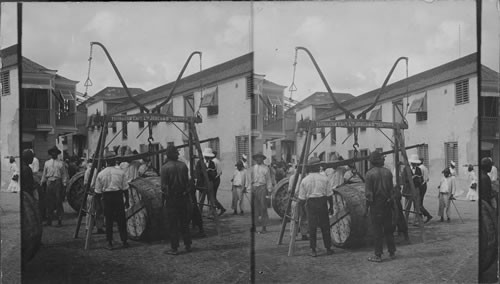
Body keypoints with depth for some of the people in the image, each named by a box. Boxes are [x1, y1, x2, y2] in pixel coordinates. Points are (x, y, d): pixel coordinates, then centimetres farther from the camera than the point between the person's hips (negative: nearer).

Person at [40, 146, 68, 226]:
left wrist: (64, 184, -4)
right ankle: (49, 220, 11)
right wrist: (42, 183, 13)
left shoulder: (61, 163, 6)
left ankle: (59, 220, 1)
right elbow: (44, 175, 18)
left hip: (58, 183, -3)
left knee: (59, 202, -4)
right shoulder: (46, 163, 15)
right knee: (49, 202, 3)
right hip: (49, 183, 3)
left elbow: (64, 175, 3)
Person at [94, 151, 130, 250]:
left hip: (106, 197, 1)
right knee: (121, 220, 7)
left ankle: (109, 243, 9)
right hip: (118, 196, -1)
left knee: (108, 221, 7)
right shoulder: (120, 172, -3)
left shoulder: (101, 174, -1)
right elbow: (125, 189, -1)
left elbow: (98, 192, 2)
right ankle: (124, 242, 12)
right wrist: (127, 201, 8)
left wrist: (98, 203, 13)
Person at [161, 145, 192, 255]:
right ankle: (188, 246, 21)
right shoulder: (183, 165, 0)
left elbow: (164, 186, -14)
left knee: (173, 224, 3)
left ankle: (174, 248, 5)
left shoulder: (164, 168, -13)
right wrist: (188, 196, 13)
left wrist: (165, 193, 5)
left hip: (171, 198, -4)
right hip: (183, 197, 4)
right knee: (184, 222, 15)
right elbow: (187, 183, 4)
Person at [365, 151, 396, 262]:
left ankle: (378, 255, 3)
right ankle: (392, 252, 23)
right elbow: (391, 189, 5)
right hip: (387, 203, 5)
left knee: (377, 230, 0)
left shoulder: (369, 174, -12)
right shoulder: (387, 172, 1)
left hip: (376, 204, -5)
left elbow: (368, 192, -12)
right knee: (388, 228, 15)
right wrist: (392, 203, 13)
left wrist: (367, 206, -4)